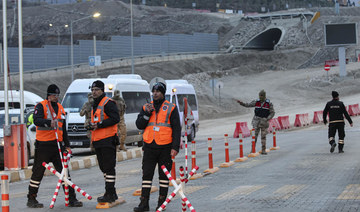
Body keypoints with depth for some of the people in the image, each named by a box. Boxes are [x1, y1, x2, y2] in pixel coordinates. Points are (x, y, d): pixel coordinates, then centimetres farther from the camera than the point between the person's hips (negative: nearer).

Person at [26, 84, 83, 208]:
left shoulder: (60, 108, 18)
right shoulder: (41, 106, -4)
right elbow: (36, 120, -24)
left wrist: (66, 145, 19)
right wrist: (49, 122, -41)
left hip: (57, 144, 6)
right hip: (43, 144, -6)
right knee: (38, 172, 1)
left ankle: (71, 199, 5)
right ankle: (31, 199, 11)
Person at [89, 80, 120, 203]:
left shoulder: (108, 103, -10)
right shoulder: (95, 105, 20)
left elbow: (115, 118, -20)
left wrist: (99, 125, -20)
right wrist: (92, 126, 10)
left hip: (107, 140, -10)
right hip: (98, 141, 10)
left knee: (109, 167, -8)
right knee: (103, 167, 13)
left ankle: (110, 194, -7)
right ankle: (111, 193, 20)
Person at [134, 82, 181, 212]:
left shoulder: (171, 108, 1)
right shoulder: (146, 107, 11)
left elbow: (176, 129, -2)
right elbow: (139, 125, 5)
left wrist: (175, 147, -10)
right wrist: (147, 113, -10)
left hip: (165, 147, -3)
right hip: (149, 147, 3)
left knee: (164, 175, 5)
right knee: (147, 174, 1)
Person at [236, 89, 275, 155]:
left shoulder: (269, 104, -6)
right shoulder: (256, 102, 1)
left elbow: (272, 113, -5)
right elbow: (248, 105, 7)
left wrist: (267, 119, -19)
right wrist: (241, 103, -9)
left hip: (264, 121, -2)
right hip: (256, 121, 2)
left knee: (263, 136, -1)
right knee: (254, 135, -1)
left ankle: (263, 150, 6)